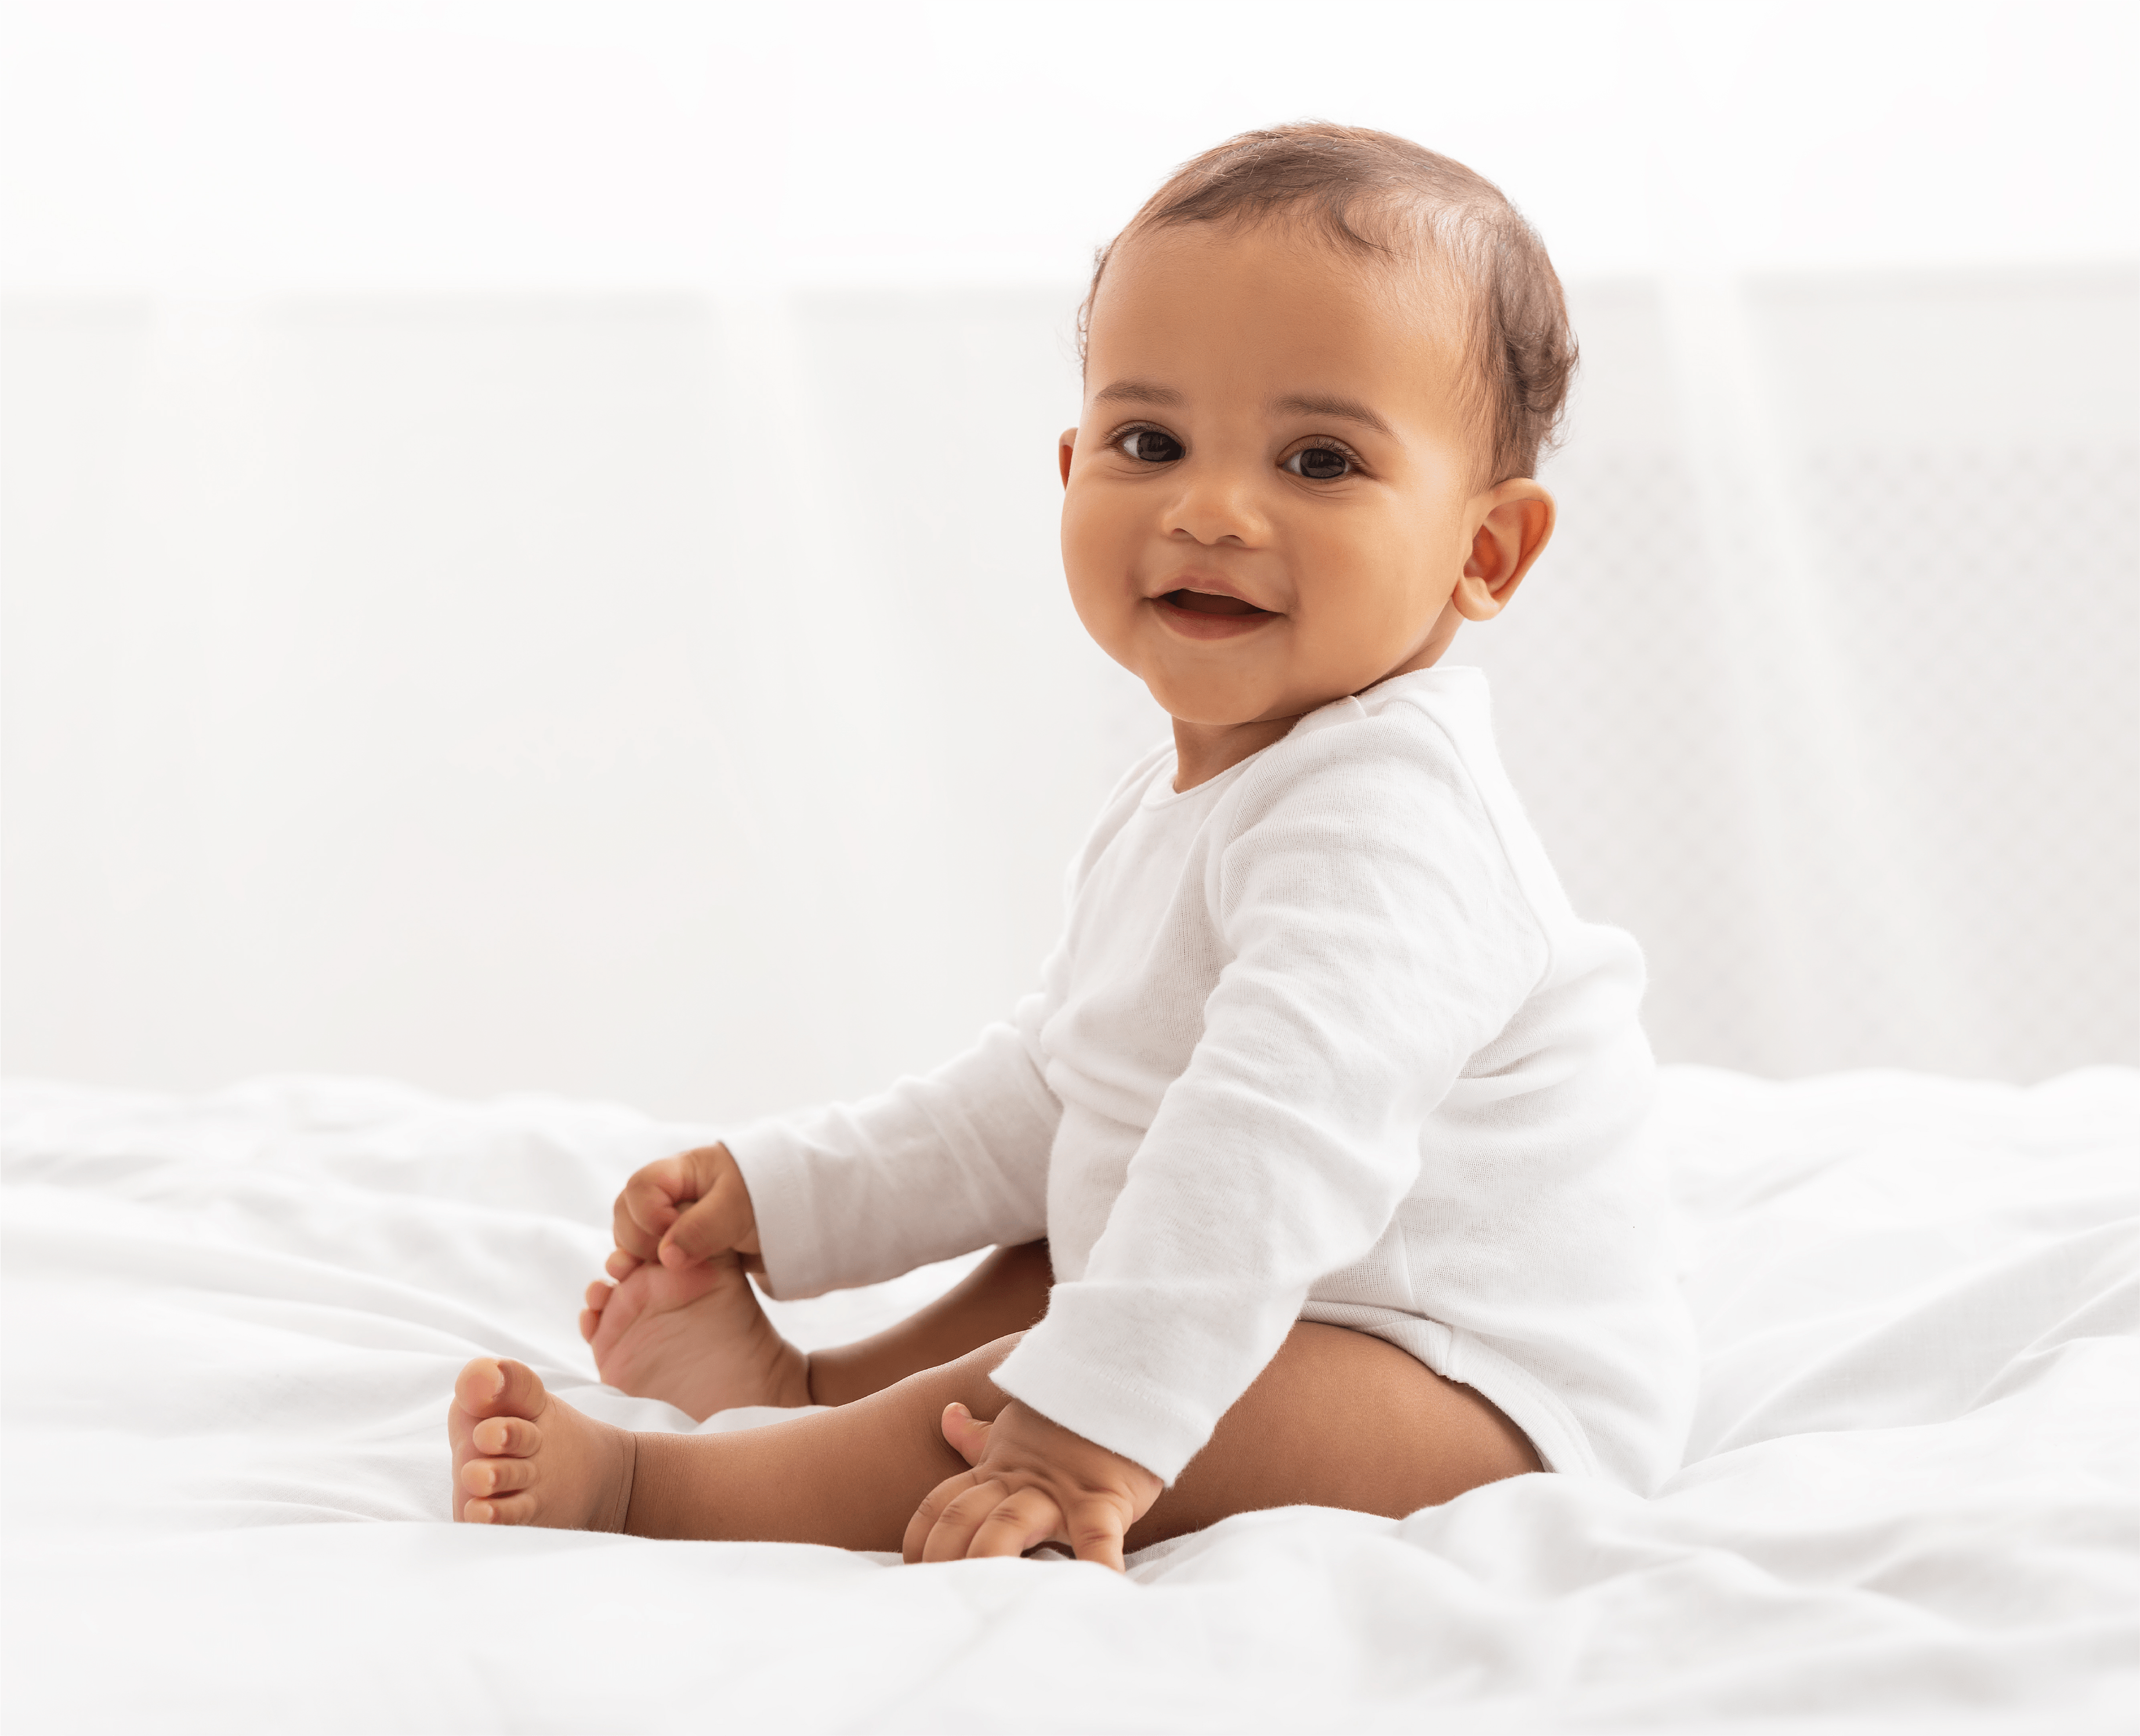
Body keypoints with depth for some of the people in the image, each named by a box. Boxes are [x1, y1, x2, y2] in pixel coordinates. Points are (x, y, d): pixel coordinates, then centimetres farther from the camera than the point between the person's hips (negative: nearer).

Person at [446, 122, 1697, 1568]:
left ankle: (641, 1485, -20)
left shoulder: (1383, 814, -24)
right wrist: (788, 1197, 20)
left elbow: (1277, 1140, -38)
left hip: (1490, 1407, -11)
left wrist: (1092, 1424, -45)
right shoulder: (1179, 803, 11)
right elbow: (1038, 1100, 23)